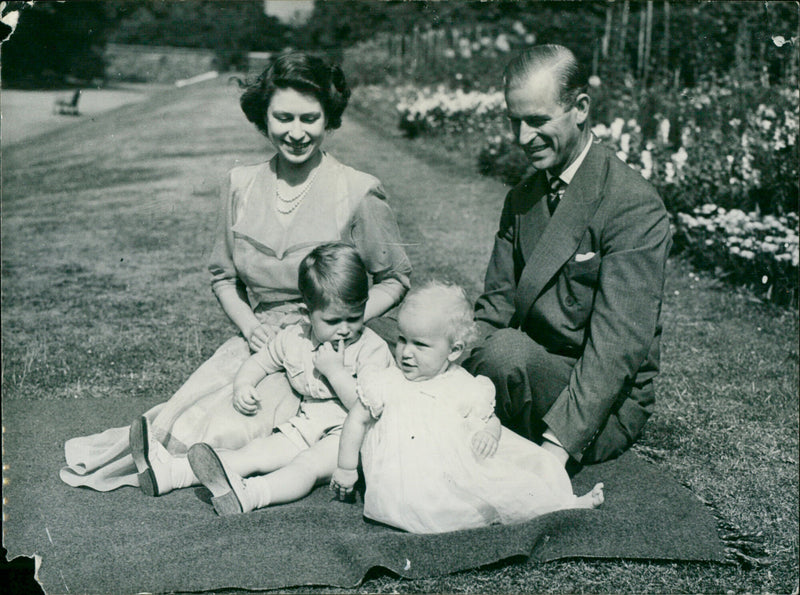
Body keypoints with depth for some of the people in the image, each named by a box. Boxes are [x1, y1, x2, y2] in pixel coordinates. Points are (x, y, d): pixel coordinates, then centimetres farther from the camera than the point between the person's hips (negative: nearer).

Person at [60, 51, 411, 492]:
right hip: (259, 341, 4)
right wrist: (250, 325, -5)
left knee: (208, 437, -21)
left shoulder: (358, 193, -7)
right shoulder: (241, 186, 5)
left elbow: (395, 279, 2)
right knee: (175, 425, -20)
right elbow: (222, 276, 14)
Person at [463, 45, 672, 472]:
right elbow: (496, 304, 4)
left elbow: (618, 344, -23)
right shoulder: (521, 199, 9)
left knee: (508, 352, -33)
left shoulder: (634, 207, -16)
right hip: (531, 375, 6)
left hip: (604, 409, -6)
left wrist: (559, 443, -32)